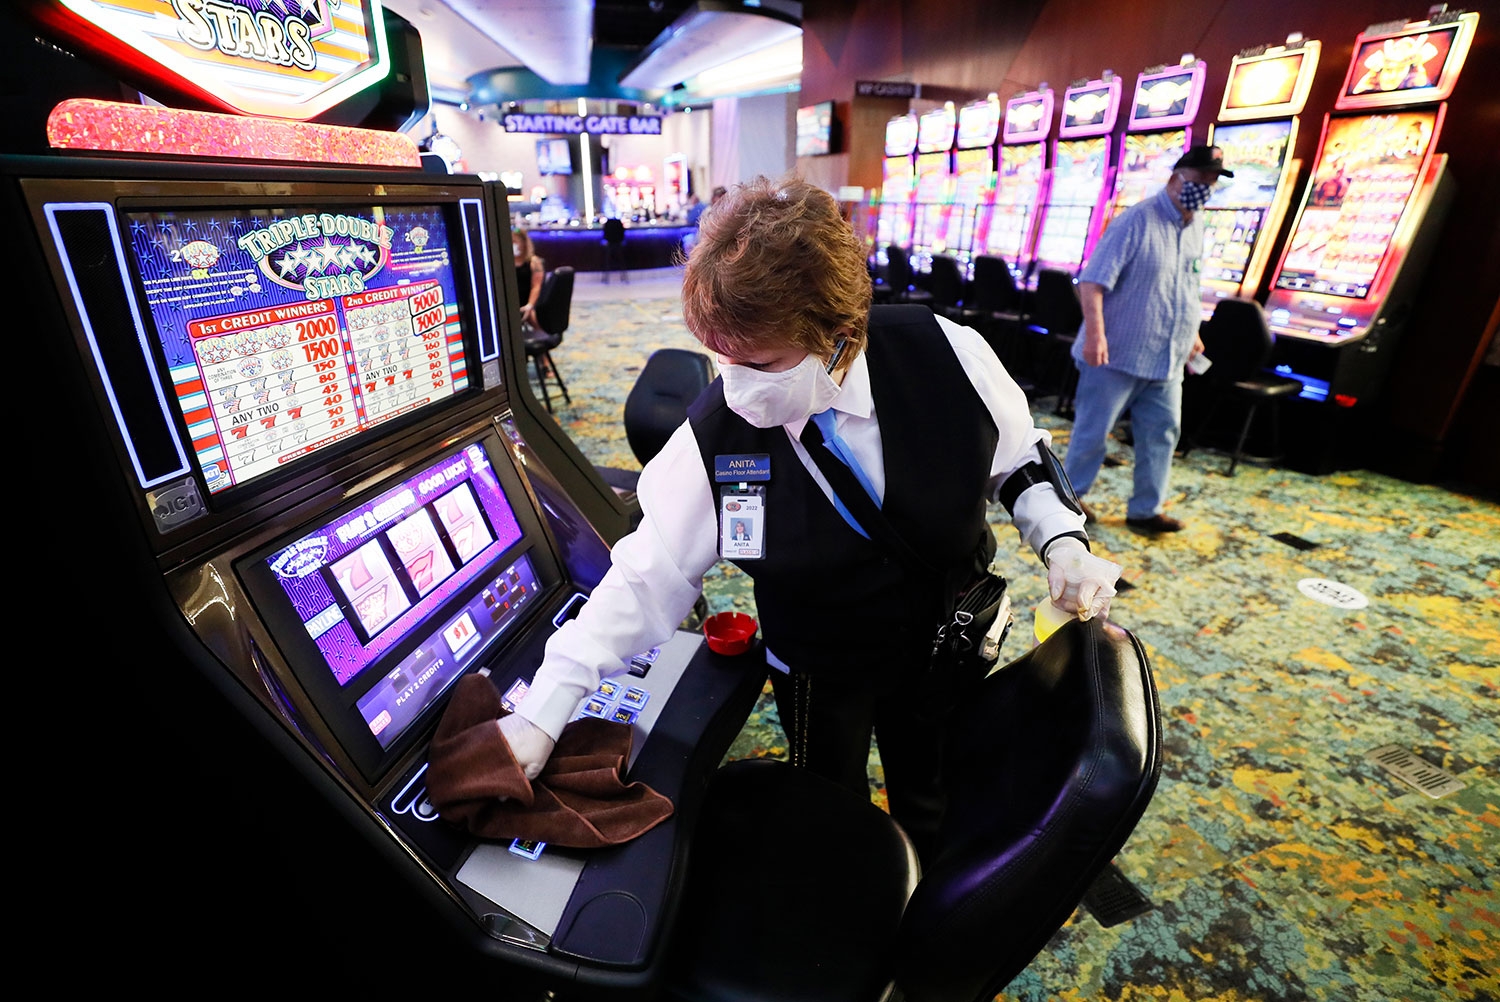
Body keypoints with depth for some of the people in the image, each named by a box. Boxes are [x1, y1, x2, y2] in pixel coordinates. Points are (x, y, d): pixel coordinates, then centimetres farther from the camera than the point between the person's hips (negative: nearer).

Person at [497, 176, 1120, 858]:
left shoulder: (946, 355, -25)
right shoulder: (715, 433, -26)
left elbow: (1017, 455, -5)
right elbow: (647, 577, -19)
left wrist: (1063, 540, -19)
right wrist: (542, 712, -21)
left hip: (951, 644, 2)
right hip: (821, 673, 0)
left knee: (929, 803, 27)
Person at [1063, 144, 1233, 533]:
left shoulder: (1196, 226, 12)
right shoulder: (1138, 220, -12)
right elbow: (1092, 280, -19)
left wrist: (1191, 334, 23)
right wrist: (1095, 333, -30)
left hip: (1166, 359, 8)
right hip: (1117, 354, -8)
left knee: (1162, 433, 9)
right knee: (1092, 431, 1)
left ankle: (1145, 509, 20)